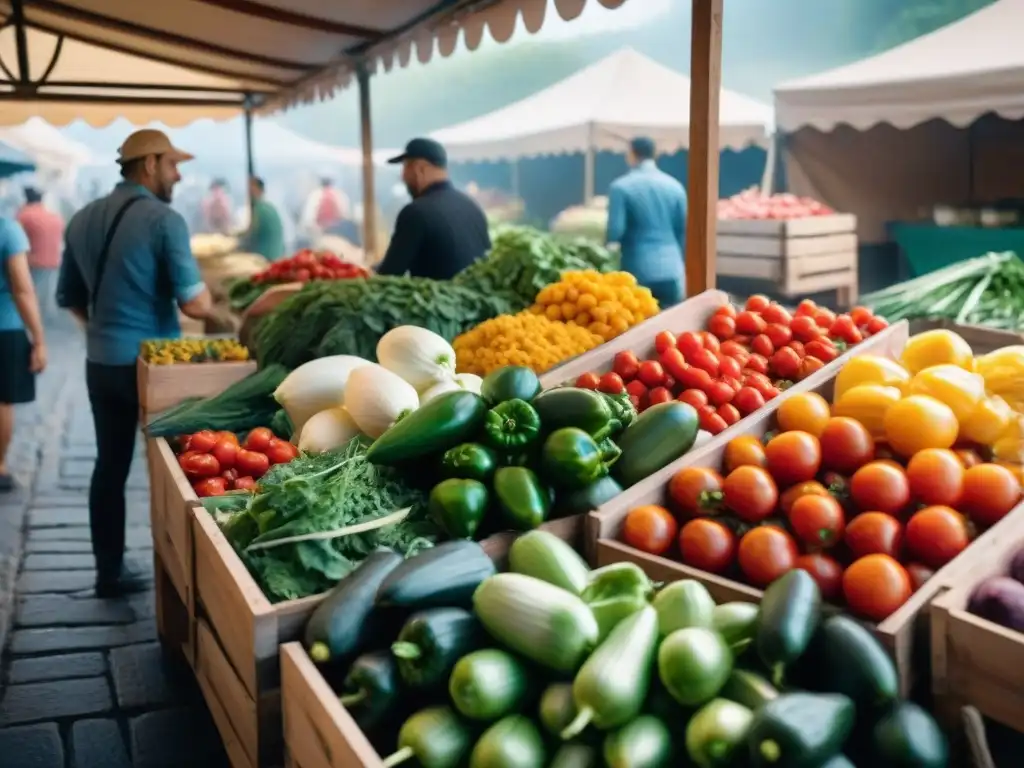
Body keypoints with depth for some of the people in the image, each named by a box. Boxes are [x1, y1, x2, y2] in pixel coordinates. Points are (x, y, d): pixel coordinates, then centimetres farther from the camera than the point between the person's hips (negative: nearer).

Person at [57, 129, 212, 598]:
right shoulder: (164, 219, -13)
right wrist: (206, 296, 2)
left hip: (101, 363, 6)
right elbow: (195, 305, -19)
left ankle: (109, 571, 22)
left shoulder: (82, 220, 7)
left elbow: (69, 298, 16)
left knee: (110, 465, 13)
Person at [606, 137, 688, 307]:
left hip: (638, 271, -4)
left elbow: (615, 230, -9)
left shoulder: (621, 187, -5)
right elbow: (684, 230, 11)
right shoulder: (675, 186, 8)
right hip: (671, 270, 4)